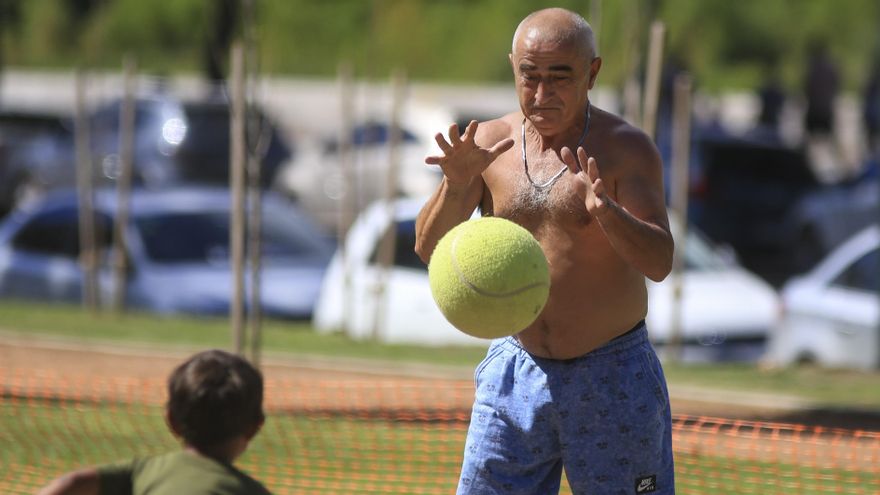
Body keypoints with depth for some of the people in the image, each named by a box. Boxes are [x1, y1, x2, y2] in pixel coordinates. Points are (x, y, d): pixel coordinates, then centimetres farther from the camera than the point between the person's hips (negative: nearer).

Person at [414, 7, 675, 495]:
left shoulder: (625, 149, -8)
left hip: (612, 379, -3)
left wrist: (607, 212, -38)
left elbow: (659, 262, -18)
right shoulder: (489, 143, 1)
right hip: (516, 371, 3)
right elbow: (429, 247, -5)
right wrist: (455, 183, -25)